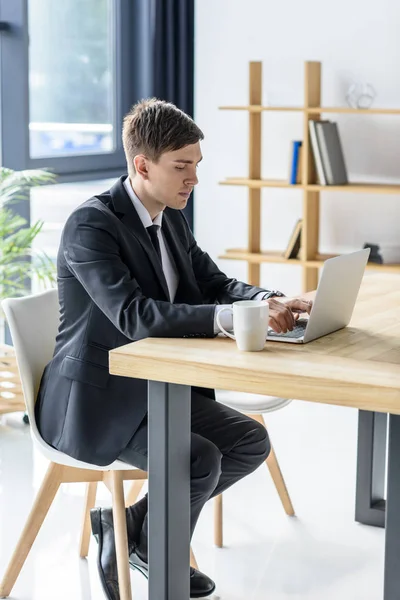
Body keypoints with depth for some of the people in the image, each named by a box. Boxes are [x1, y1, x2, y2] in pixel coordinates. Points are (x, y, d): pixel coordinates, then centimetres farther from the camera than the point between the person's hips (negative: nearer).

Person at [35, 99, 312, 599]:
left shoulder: (171, 220, 8)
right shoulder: (91, 224, -21)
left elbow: (214, 283, 9)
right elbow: (134, 315, -32)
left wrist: (270, 301, -13)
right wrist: (232, 317, -38)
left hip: (155, 388, 9)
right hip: (96, 400, -9)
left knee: (251, 442, 1)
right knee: (201, 461, -24)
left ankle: (130, 521, 12)